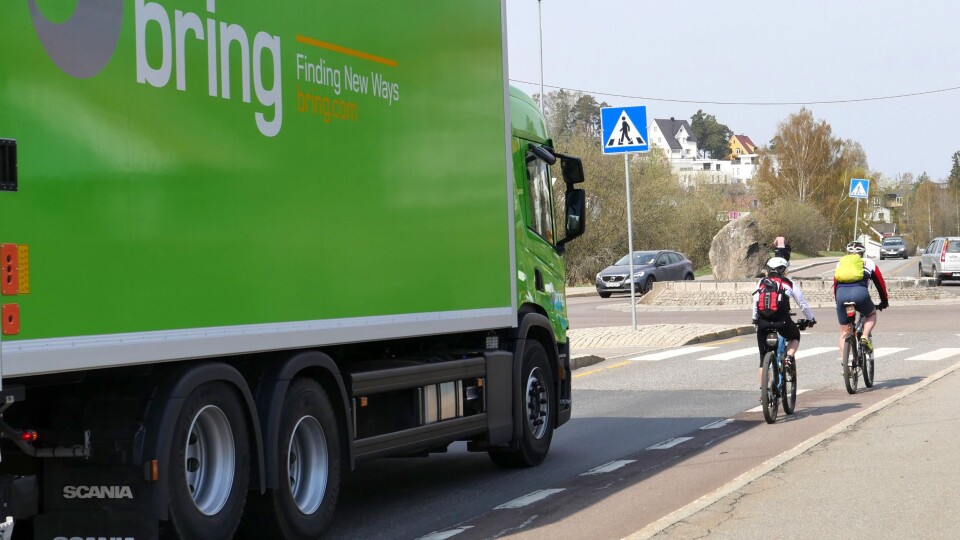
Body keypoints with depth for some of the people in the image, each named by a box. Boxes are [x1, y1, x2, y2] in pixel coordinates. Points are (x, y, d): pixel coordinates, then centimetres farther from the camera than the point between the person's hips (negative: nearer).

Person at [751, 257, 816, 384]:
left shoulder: (761, 283, 18)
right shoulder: (789, 284, 14)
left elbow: (755, 304, 18)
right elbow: (803, 304, 18)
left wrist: (755, 319, 34)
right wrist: (810, 319, 32)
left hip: (763, 322, 2)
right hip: (782, 321, -2)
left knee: (763, 357, 12)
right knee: (795, 337, 31)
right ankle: (789, 357, 6)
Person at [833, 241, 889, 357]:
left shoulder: (840, 263, 32)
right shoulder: (868, 263, 27)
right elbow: (880, 283, 32)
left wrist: (837, 301, 46)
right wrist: (884, 302, 45)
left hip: (841, 293, 2)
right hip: (859, 292, -2)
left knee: (844, 333, 13)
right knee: (871, 314, 29)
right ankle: (865, 337, 4)